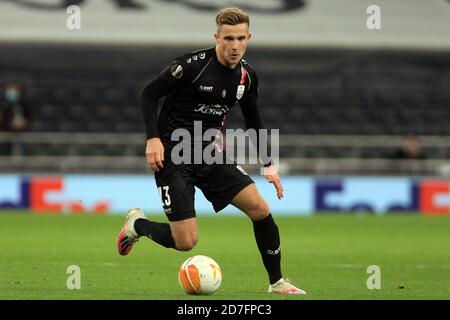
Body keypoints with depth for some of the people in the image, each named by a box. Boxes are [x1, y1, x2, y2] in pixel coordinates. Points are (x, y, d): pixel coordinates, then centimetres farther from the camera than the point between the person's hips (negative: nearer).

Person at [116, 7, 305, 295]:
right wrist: (153, 138, -20)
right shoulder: (192, 65, -17)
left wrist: (268, 165, 12)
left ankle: (277, 282, 10)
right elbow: (150, 94, -9)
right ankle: (137, 224, 19)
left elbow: (253, 120, 18)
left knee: (260, 208, -7)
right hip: (173, 155, -6)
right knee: (186, 242, -13)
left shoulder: (247, 75, 3)